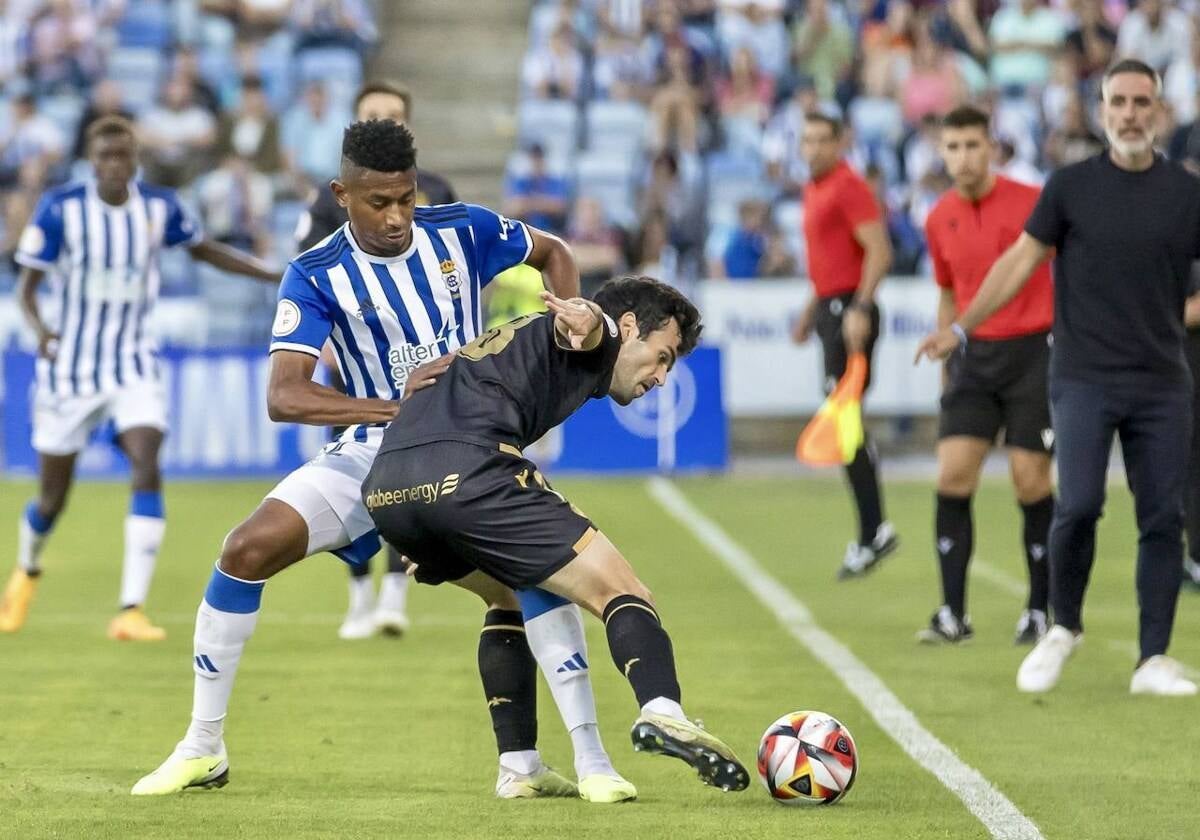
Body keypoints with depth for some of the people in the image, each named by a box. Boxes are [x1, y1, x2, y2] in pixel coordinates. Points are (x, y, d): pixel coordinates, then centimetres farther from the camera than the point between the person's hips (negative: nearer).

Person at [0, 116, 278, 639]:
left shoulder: (159, 207, -4)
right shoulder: (60, 209, -13)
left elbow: (203, 250, 16)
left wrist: (278, 275, 12)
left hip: (135, 365, 1)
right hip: (70, 368, -1)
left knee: (147, 469, -21)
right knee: (52, 499, 8)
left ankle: (131, 611, -21)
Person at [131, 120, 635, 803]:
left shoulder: (464, 231, -6)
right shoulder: (317, 277, -12)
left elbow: (553, 253, 14)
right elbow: (284, 396, -23)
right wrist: (390, 408, -34)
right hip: (375, 451, 0)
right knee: (248, 549, -17)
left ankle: (591, 763, -20)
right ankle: (203, 749, -2)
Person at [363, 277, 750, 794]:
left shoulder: (516, 336, 39)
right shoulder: (594, 337, 13)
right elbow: (587, 322, -11)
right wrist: (584, 319, -34)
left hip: (385, 493, 8)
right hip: (466, 473, -8)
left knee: (514, 593, 31)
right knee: (618, 592, -7)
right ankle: (662, 713, -34)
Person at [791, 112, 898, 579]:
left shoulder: (849, 187, -11)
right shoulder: (814, 190, 18)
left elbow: (879, 252, -19)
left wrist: (859, 309, -27)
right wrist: (811, 313, 27)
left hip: (849, 311, -10)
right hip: (830, 309, 10)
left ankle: (872, 534, -11)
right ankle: (874, 530, 13)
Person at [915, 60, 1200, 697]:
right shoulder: (1071, 186, 2)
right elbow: (1022, 260, 6)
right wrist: (960, 328, 2)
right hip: (1084, 376, -2)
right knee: (1078, 505, -13)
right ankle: (1063, 628, 10)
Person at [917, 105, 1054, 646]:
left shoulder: (1032, 202, -8)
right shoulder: (940, 220, 6)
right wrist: (946, 361, 20)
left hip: (1033, 352, -4)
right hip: (973, 356, 4)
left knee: (1031, 482, -5)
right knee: (952, 477, -7)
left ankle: (1040, 611, 8)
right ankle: (953, 614, -4)